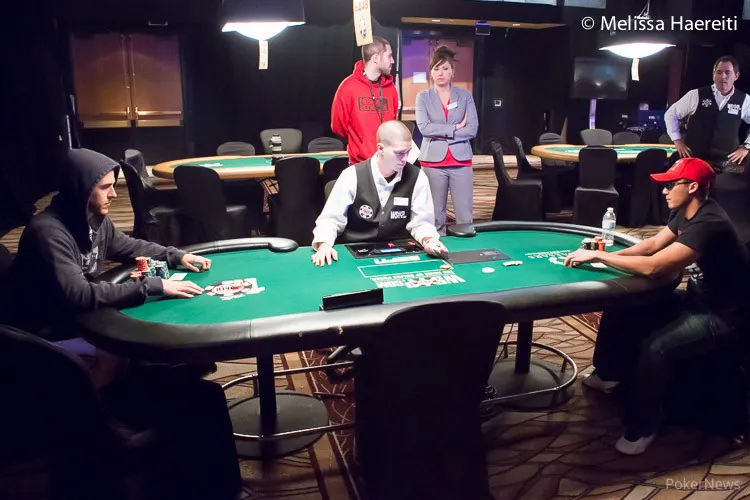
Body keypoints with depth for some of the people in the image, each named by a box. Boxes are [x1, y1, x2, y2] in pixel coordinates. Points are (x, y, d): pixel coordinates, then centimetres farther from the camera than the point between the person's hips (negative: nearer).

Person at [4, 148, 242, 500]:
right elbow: (77, 296, -32)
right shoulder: (47, 231, -22)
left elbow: (129, 247, 25)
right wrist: (153, 286, -31)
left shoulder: (94, 221, 5)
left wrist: (177, 256, 11)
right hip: (52, 345, -9)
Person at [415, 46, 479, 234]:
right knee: (435, 215, 4)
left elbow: (473, 129, -2)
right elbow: (424, 128, -9)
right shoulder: (423, 97, 5)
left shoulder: (465, 95, 8)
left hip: (461, 161, 1)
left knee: (465, 216, 0)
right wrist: (455, 128, -9)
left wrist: (440, 134, -10)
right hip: (433, 161, -1)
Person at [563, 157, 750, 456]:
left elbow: (652, 266, -37)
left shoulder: (708, 225, -31)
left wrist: (597, 256, -29)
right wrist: (609, 255, -9)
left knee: (655, 347, -31)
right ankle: (609, 374, 25)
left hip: (723, 317, -10)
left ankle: (642, 427, -9)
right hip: (695, 299, 10)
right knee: (621, 308, 4)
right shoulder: (687, 212, 0)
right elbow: (653, 244, 6)